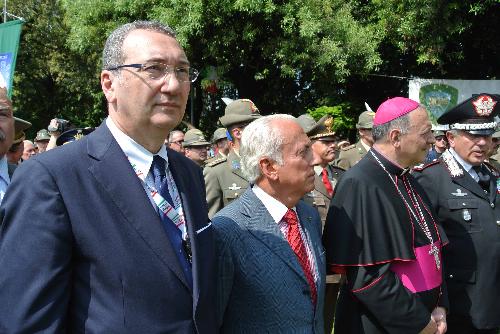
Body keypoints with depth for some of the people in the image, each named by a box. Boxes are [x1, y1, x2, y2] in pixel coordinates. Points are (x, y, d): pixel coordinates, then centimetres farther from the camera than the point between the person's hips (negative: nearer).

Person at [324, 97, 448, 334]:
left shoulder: (406, 180, 6)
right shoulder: (359, 185, -20)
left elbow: (431, 246, 11)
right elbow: (367, 275, -24)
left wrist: (440, 306, -1)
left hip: (427, 313, 8)